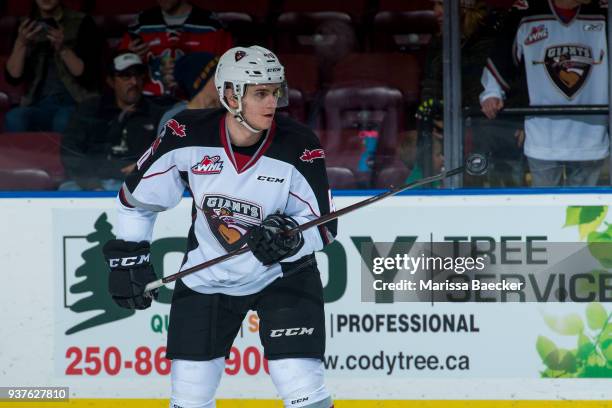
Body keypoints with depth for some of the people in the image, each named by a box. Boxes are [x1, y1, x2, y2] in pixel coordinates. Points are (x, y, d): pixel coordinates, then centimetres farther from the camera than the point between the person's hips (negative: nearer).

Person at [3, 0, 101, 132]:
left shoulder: (82, 23, 1)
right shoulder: (26, 27, 11)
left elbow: (90, 76, -6)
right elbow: (13, 78, 3)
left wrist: (63, 49, -20)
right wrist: (21, 44, -13)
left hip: (77, 102, -3)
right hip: (39, 104, 3)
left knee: (63, 121, -37)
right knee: (13, 118, -30)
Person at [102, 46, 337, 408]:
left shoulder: (299, 146, -20)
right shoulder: (187, 135, -17)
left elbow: (323, 226, -14)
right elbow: (139, 195, -1)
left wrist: (289, 237, -34)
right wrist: (127, 256, -1)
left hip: (282, 273, -2)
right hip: (206, 277, 2)